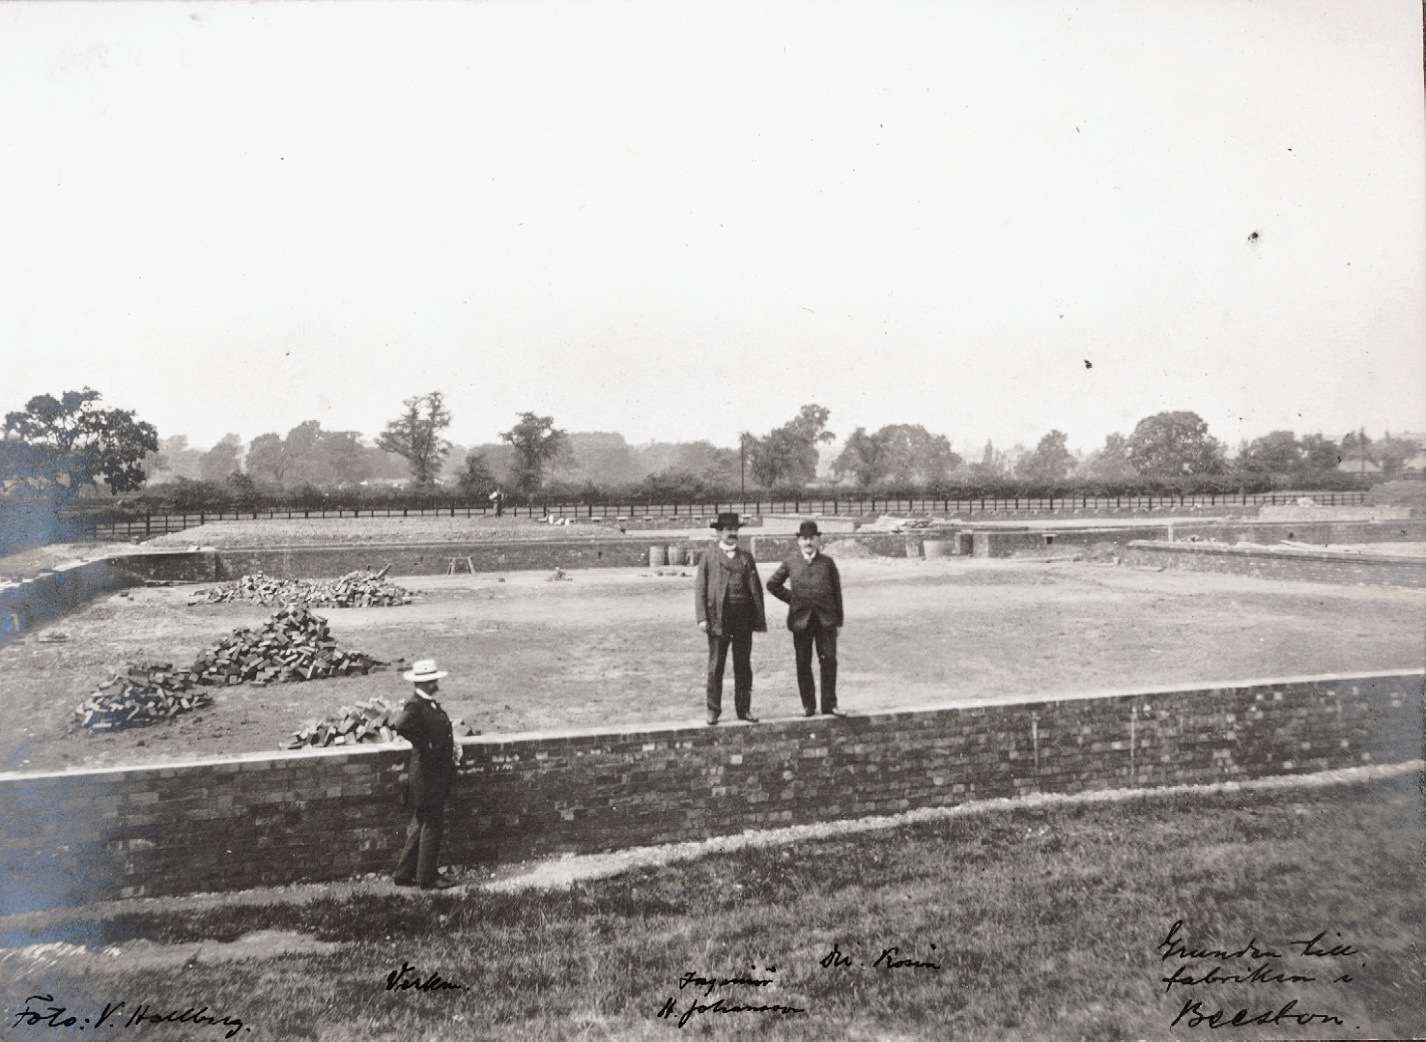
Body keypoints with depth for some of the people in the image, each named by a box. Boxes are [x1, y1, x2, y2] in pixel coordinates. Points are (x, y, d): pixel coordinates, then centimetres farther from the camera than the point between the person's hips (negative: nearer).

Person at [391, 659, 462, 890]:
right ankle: (427, 877, 11)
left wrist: (452, 747, 6)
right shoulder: (414, 705, -19)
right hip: (427, 775, -10)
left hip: (437, 774, 10)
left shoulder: (429, 703, 10)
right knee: (432, 826, 0)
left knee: (422, 826, 17)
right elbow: (402, 725, -37)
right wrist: (426, 745, -26)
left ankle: (404, 874, 26)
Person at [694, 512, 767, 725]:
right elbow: (699, 589, 0)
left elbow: (756, 589, 10)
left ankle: (744, 709, 16)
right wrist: (702, 618, -10)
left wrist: (759, 619, 3)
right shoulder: (708, 557, 4)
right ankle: (713, 710, 10)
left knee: (743, 666, 7)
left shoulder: (746, 557, 11)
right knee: (715, 667, 1)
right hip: (718, 619, -2)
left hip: (743, 619, 3)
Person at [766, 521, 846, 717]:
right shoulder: (790, 563, 4)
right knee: (803, 664, 5)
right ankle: (808, 705, 16)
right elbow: (772, 585, 14)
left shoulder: (827, 562, 5)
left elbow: (837, 592, 6)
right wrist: (791, 599, 4)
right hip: (801, 619, 0)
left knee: (829, 661, -2)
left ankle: (829, 704, 7)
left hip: (825, 619, 0)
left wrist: (839, 621, 3)